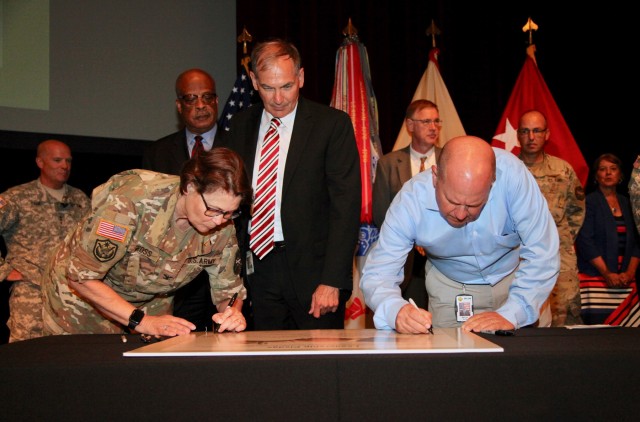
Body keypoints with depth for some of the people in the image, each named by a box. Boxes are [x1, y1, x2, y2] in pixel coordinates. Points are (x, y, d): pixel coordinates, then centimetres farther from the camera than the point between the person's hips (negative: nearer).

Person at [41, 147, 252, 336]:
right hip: (81, 295, -3)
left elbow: (228, 290, -9)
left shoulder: (223, 227, -20)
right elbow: (81, 277, -29)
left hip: (150, 304, 4)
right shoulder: (132, 200, -35)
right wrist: (142, 321, -34)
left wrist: (232, 313, -32)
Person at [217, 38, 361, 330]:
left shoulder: (333, 124, -4)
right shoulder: (239, 126, 10)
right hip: (257, 267, 4)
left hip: (313, 270, -3)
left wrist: (332, 281, -14)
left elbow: (346, 207, -8)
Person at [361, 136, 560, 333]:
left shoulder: (510, 174, -31)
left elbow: (541, 252, -26)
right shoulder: (410, 200, -28)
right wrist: (396, 311, -46)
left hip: (513, 279, 1)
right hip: (449, 288, 0)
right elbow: (377, 274, -25)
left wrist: (510, 314, -38)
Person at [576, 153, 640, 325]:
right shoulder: (589, 201, 1)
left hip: (625, 279, 4)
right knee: (598, 323, -11)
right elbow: (585, 241, -7)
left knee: (625, 323, -4)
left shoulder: (626, 203, 16)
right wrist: (607, 273, -10)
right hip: (596, 277, -4)